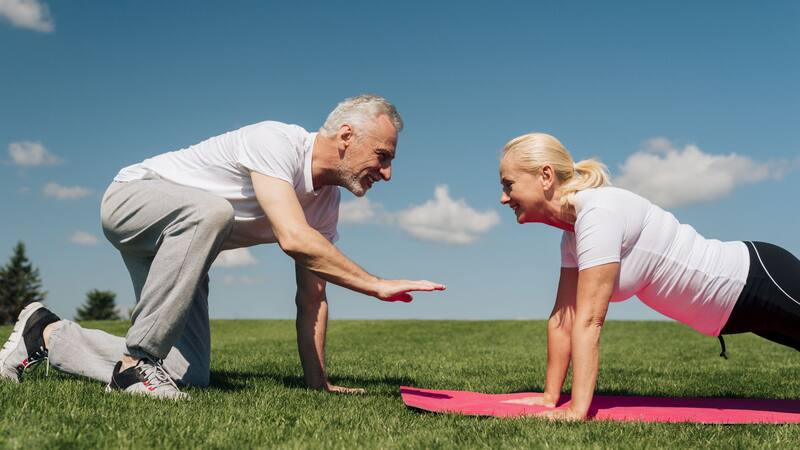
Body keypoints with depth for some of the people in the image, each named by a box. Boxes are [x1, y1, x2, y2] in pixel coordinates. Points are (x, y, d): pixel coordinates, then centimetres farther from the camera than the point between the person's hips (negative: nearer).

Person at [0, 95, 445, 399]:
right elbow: (294, 239, -41)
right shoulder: (277, 141, -28)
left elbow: (312, 297, -1)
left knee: (190, 377, -6)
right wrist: (377, 286, -36)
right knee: (209, 211, -42)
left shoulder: (327, 200, -3)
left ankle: (48, 333, 12)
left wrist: (318, 383, -4)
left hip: (178, 247, 8)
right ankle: (137, 359, -28)